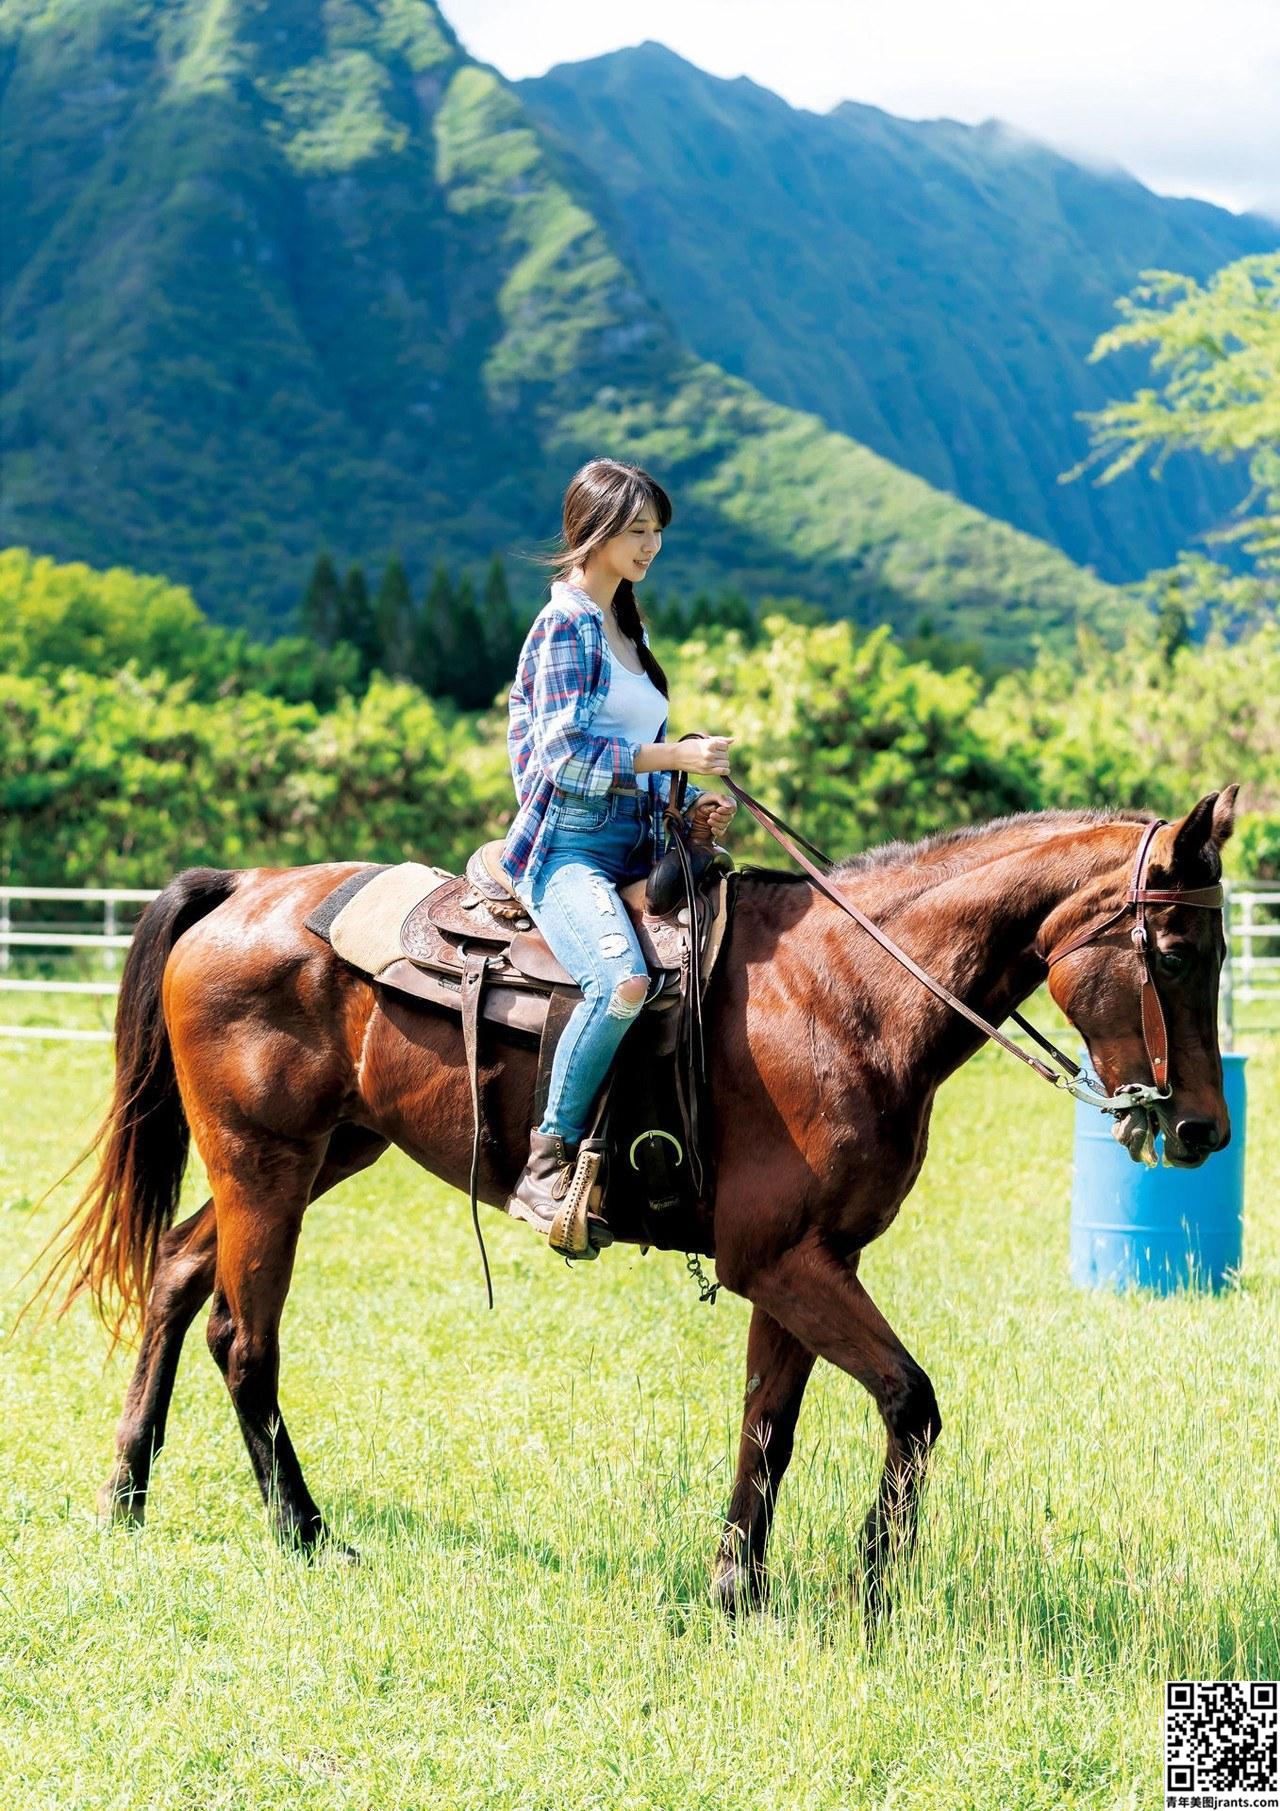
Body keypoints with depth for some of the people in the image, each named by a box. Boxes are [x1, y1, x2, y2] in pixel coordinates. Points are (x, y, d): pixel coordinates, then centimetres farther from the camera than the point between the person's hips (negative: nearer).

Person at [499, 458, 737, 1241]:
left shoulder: (628, 628, 21)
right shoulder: (568, 624, -6)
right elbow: (564, 751, -16)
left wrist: (689, 803, 9)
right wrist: (675, 755, -19)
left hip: (633, 848, 9)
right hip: (569, 846, -9)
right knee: (623, 980, -35)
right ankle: (549, 1162, -25)